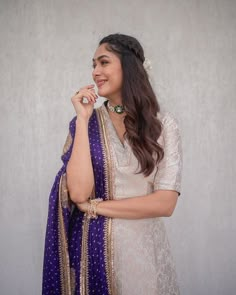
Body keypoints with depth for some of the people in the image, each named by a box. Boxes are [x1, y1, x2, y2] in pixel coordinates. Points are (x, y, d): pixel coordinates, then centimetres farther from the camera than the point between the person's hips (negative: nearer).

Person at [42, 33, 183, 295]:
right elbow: (78, 193, -16)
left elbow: (165, 203, -12)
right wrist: (83, 120, -15)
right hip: (93, 248, 1)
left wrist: (95, 206, -13)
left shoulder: (163, 124, -5)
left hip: (143, 249, 0)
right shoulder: (85, 122, -3)